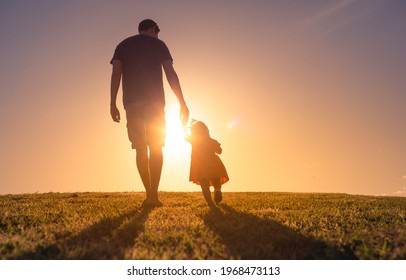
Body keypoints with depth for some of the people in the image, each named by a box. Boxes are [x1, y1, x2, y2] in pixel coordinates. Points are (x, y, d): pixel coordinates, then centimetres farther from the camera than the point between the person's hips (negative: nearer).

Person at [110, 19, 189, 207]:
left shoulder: (122, 46, 16)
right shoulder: (158, 45, 11)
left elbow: (116, 74, 2)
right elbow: (171, 74, 1)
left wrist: (113, 104, -2)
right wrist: (182, 103, -1)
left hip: (132, 102, 2)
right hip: (155, 101, -2)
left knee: (141, 149, 5)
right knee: (156, 148, 0)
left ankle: (149, 194, 2)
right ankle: (153, 195, -9)